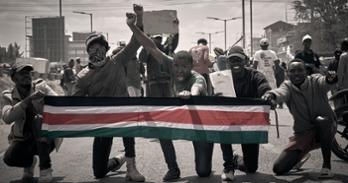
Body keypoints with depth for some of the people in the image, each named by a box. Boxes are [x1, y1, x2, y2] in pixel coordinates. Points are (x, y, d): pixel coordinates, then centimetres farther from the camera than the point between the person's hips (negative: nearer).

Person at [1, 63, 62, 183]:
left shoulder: (41, 86, -4)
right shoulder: (8, 96, -2)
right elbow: (7, 118, -22)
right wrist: (28, 99, -33)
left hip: (46, 137, -1)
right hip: (23, 140, 1)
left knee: (38, 120, -32)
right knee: (9, 158, -28)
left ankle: (45, 168, -21)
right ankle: (29, 162, 11)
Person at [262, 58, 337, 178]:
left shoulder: (315, 81, -8)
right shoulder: (288, 86, -5)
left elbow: (326, 83, -31)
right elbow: (281, 93, -29)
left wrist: (331, 78, -56)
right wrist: (272, 94, -53)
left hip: (325, 129, -2)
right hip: (302, 134, 2)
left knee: (321, 120, -38)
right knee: (279, 168, -7)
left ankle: (327, 165, -18)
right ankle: (301, 155, 28)